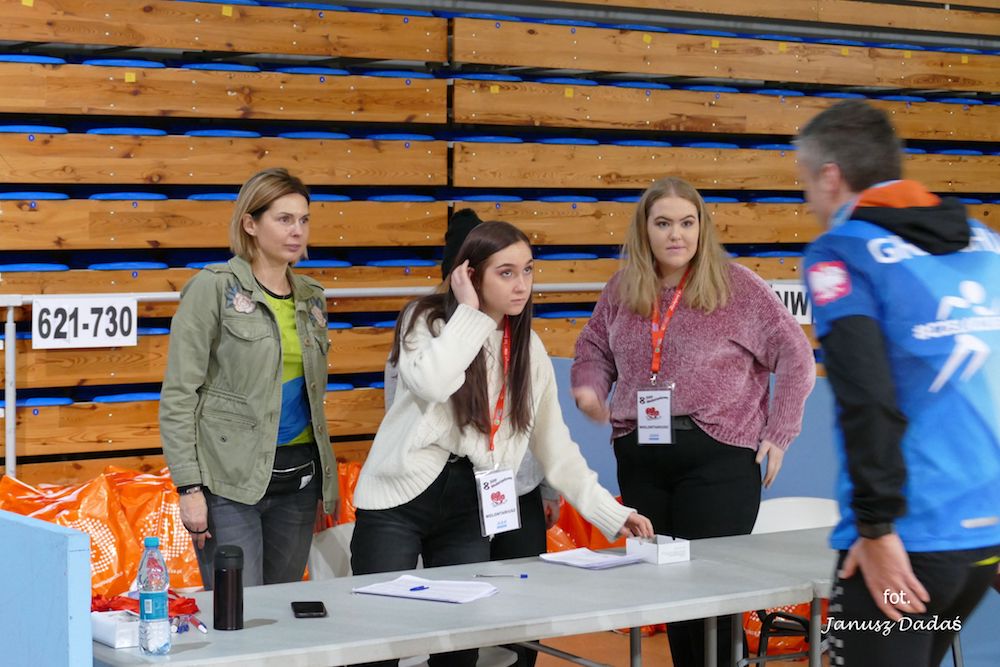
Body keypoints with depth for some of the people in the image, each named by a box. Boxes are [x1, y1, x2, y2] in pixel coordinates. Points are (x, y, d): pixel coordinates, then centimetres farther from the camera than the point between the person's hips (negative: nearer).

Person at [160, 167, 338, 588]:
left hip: (299, 479, 6)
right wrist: (189, 488, -15)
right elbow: (178, 394, -9)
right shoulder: (214, 288, -6)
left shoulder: (311, 296, 12)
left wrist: (327, 480, 17)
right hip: (232, 480, -6)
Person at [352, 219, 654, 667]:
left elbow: (556, 448, 9)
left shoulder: (529, 349, 7)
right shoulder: (427, 320, -5)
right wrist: (469, 312, -17)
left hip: (469, 509, 4)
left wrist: (611, 514, 3)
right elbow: (432, 384, -28)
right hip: (401, 497, -4)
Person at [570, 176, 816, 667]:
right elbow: (594, 348, 23)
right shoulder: (620, 291, 9)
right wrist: (589, 387, 1)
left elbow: (796, 357, -3)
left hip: (718, 455, -5)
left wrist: (778, 435, -6)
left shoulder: (736, 286, -4)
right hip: (640, 457, 5)